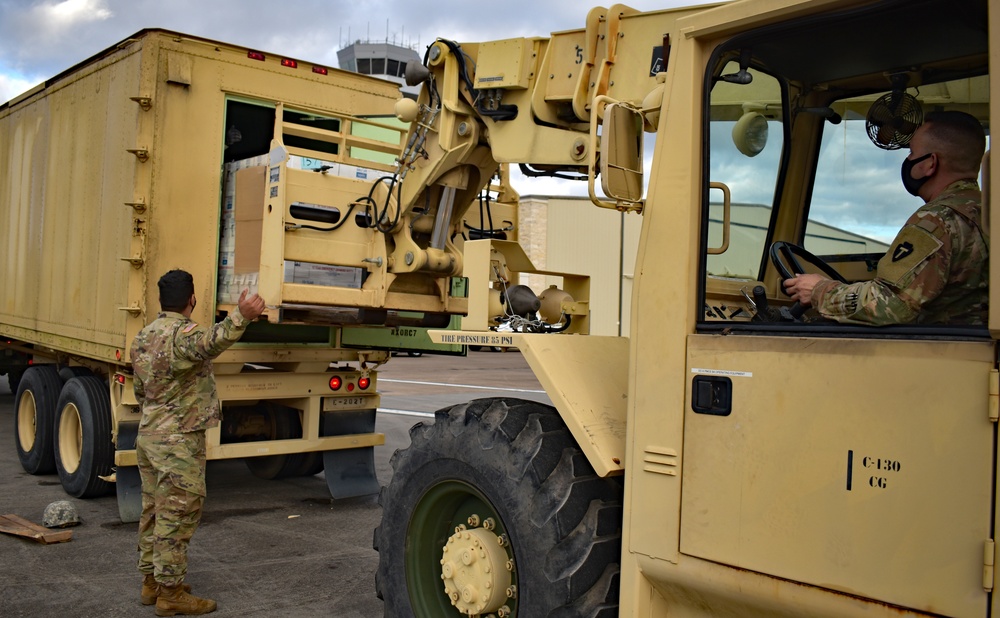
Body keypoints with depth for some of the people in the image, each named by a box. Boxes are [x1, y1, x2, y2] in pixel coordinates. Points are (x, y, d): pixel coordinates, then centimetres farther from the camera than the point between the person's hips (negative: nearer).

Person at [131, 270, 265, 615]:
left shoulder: (143, 337, 12)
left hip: (148, 436, 10)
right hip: (179, 442, -9)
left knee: (154, 511, 16)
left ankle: (151, 581, 26)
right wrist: (241, 317, -59)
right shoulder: (182, 334, -19)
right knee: (177, 516, -3)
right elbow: (211, 343, -44)